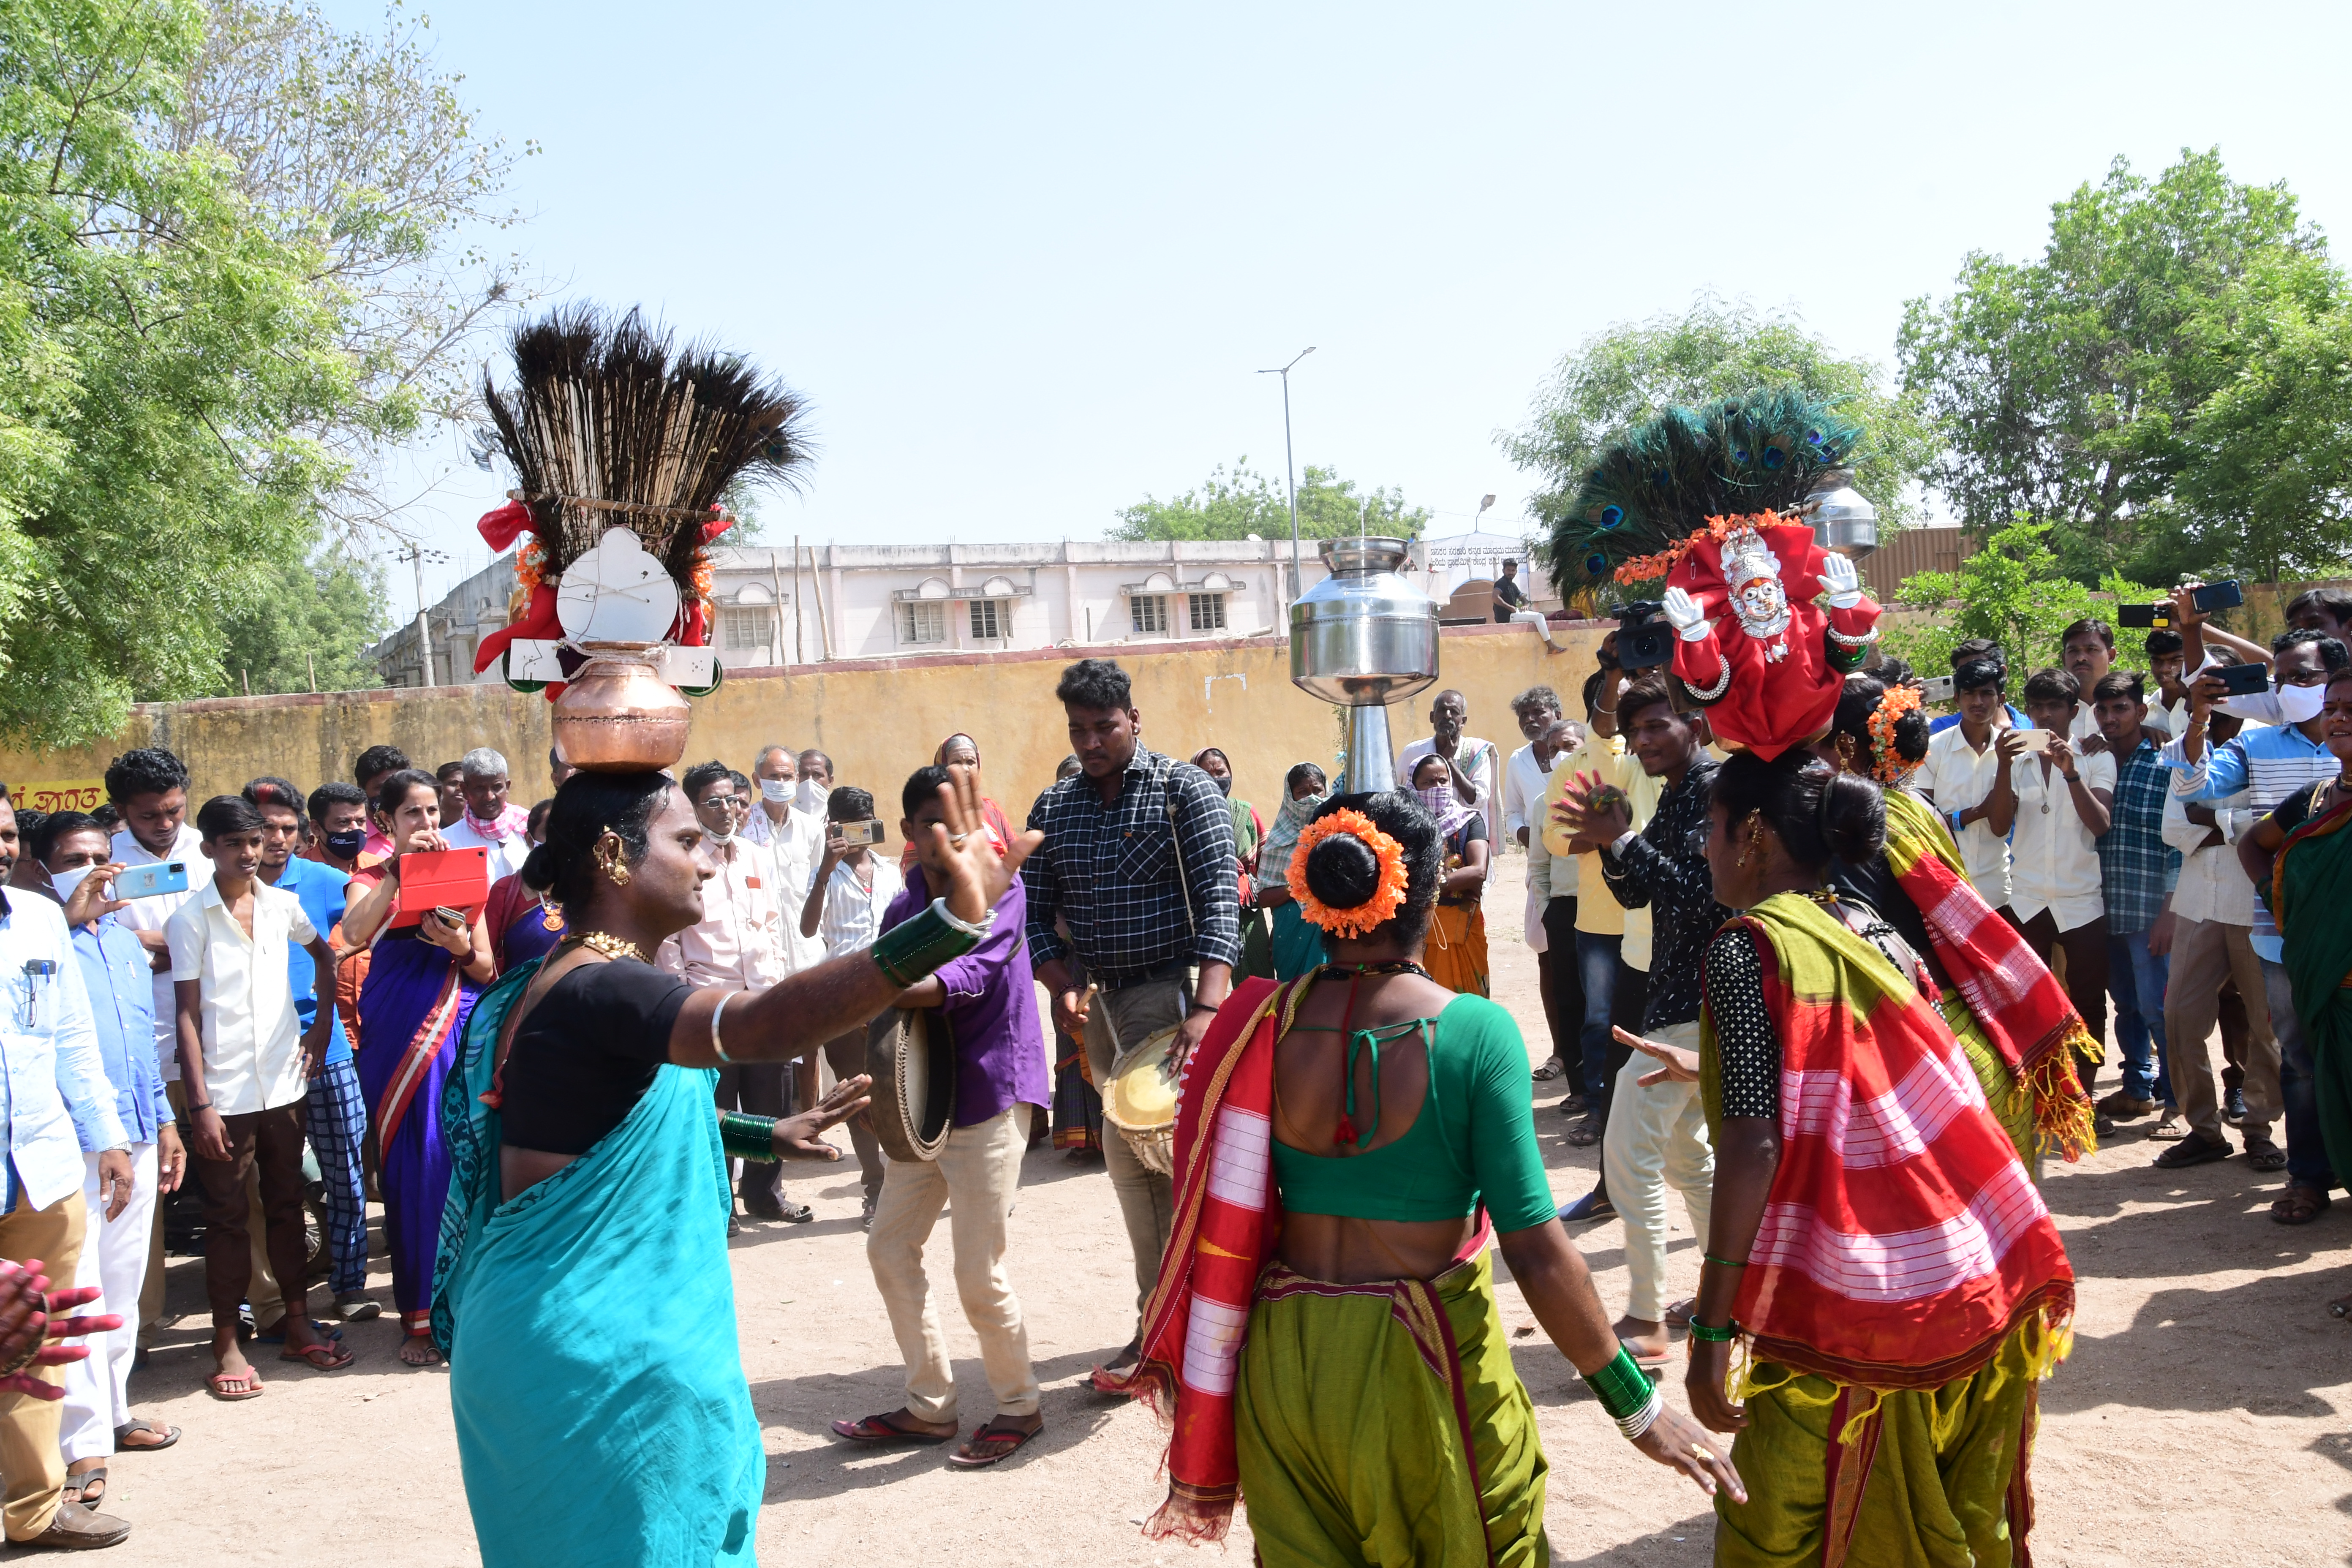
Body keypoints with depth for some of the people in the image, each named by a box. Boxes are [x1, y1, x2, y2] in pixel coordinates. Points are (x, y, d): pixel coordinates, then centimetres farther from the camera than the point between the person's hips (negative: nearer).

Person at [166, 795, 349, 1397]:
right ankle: (227, 1343, 12)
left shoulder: (283, 905, 4)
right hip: (224, 1093, -3)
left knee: (287, 1206, 12)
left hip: (284, 1083, 4)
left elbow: (326, 955, 23)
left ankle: (299, 1326, 22)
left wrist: (322, 1023, 11)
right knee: (227, 1216, 3)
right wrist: (199, 1104, -11)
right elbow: (188, 1014, -7)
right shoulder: (191, 919, -6)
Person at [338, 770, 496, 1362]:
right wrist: (400, 869, -23)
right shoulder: (372, 879, 4)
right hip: (399, 1037, -1)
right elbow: (355, 933, -20)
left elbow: (487, 971, 7)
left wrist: (460, 945, -13)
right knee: (412, 1167, 1)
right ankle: (420, 1316, 11)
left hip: (460, 1031, 2)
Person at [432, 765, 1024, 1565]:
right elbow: (763, 1024, -43)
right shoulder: (598, 990, -24)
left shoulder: (560, 981, 9)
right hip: (597, 1355, -10)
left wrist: (766, 1137, 21)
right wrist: (952, 922, -52)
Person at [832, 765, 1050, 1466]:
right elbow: (891, 1003, 8)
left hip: (989, 1096, -7)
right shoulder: (904, 907, 8)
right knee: (889, 1248, 11)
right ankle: (930, 1407, 25)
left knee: (980, 1275, -4)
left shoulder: (998, 889, -11)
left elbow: (971, 976, -26)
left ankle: (1019, 1407, 18)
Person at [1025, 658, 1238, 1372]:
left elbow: (1219, 902, -14)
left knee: (1132, 1148, -14)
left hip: (1172, 990, -5)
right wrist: (1063, 988, -9)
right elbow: (1035, 914, 9)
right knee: (1133, 1159, 11)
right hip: (1100, 1002, 6)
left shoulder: (1185, 790, -6)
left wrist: (1206, 1007, -26)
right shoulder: (1052, 809, 9)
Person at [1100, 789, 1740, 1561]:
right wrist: (1638, 1406, -7)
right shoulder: (1474, 1033, -17)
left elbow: (1223, 1221, -1)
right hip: (1429, 1367, -3)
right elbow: (1535, 1246, -18)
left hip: (1285, 1363, 3)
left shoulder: (1263, 1025, -8)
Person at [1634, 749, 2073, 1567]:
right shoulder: (1874, 931, 9)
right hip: (1976, 1285, 7)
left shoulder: (1746, 946, -11)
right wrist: (1714, 1067, 33)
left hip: (1847, 1312, -7)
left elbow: (1753, 1145, -19)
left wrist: (1711, 1330, -18)